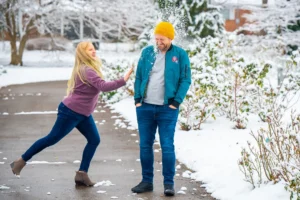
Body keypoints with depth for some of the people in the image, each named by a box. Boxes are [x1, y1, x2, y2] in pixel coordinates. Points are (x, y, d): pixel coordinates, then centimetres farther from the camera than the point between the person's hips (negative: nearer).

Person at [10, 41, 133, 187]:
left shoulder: (88, 69, 9)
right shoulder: (86, 70, -23)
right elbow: (103, 86, -35)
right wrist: (123, 80, -39)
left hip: (83, 114, 10)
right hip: (70, 112, -10)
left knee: (94, 140, 1)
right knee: (52, 139, -2)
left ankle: (81, 174, 3)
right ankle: (21, 161, 10)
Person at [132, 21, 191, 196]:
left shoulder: (180, 55, -1)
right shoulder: (147, 52, 6)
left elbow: (185, 80, -2)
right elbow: (139, 77, 10)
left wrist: (176, 102, -10)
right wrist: (137, 99, 1)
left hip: (167, 108, -3)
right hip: (145, 107, 3)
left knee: (167, 146, -5)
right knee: (145, 145, 7)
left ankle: (169, 183, 3)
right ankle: (147, 181, 17)